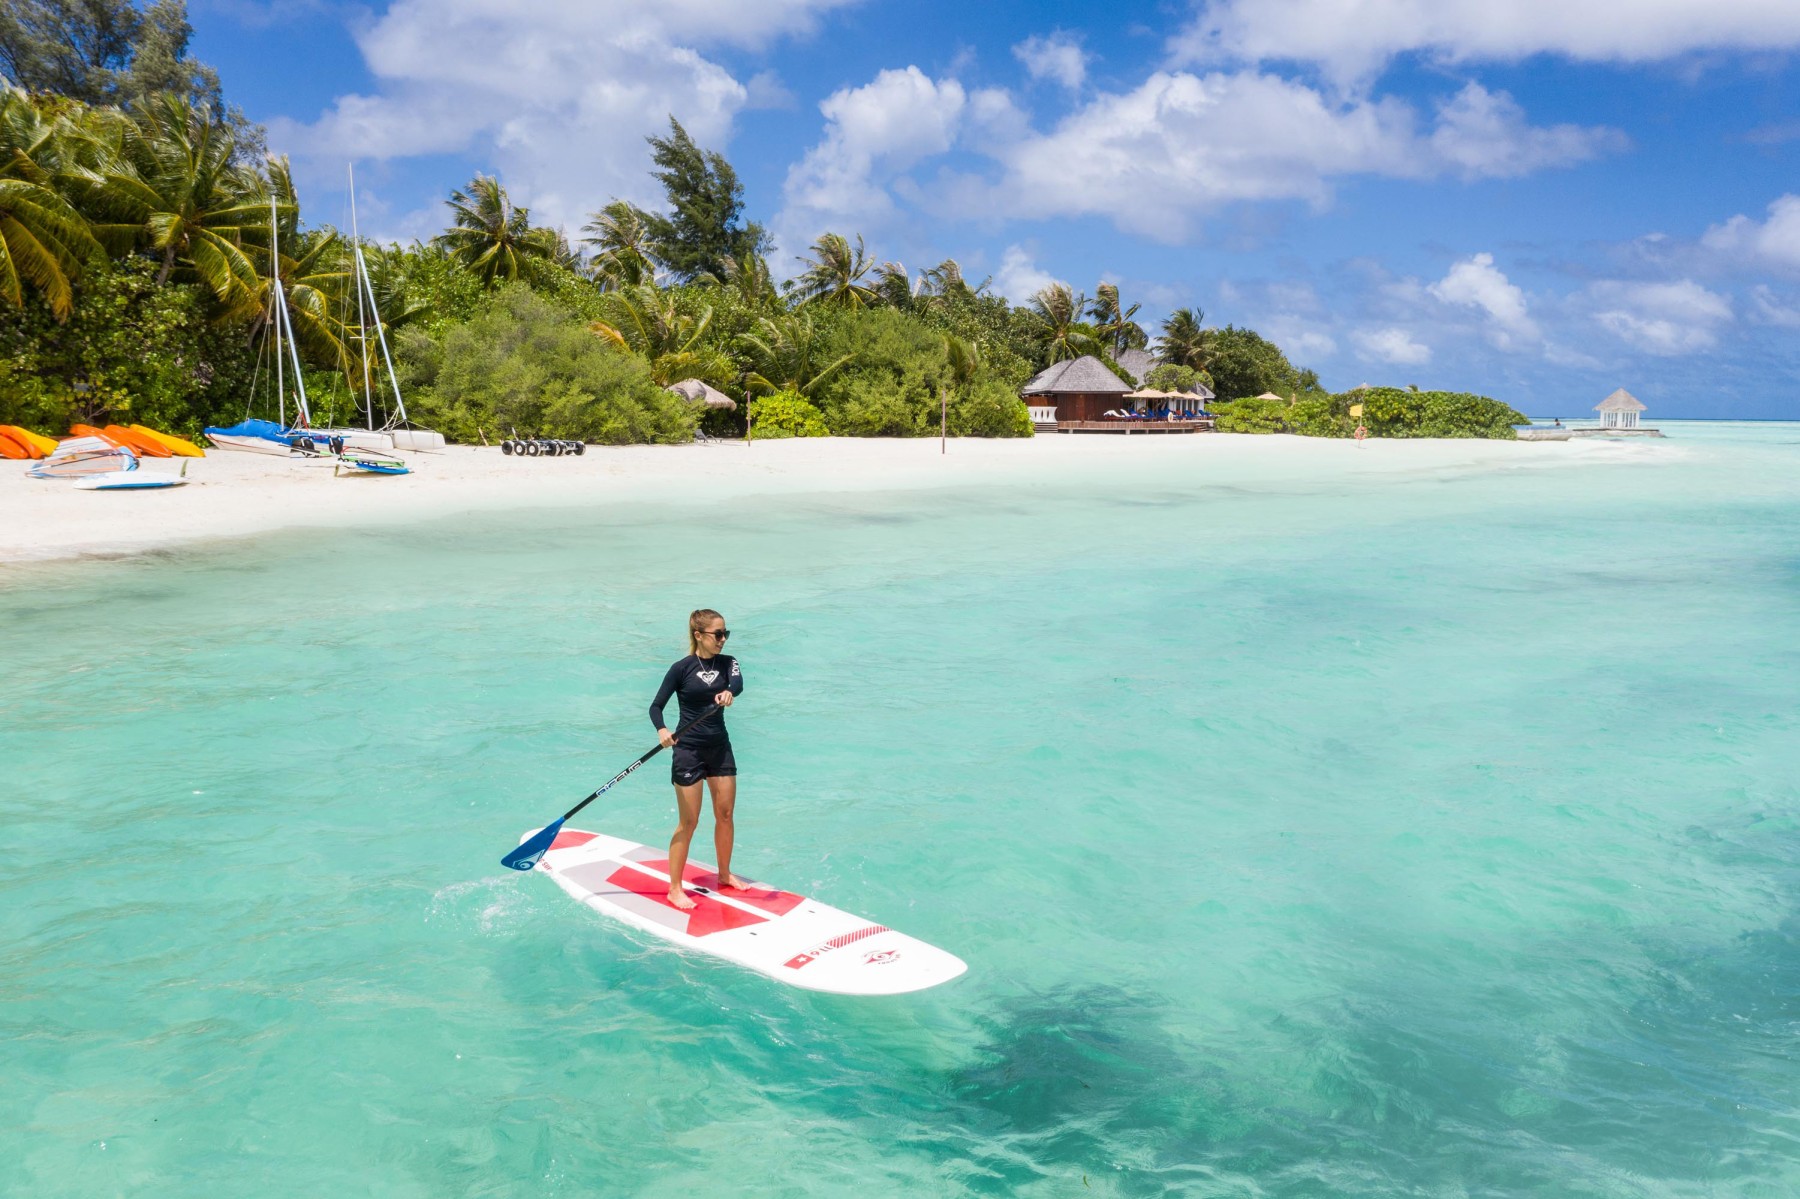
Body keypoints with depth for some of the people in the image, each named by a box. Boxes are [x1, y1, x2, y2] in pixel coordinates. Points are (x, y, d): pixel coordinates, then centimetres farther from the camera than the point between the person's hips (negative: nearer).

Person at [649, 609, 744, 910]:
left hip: (720, 747, 4)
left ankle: (724, 874, 30)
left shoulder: (727, 662, 1)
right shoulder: (682, 668, -9)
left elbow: (738, 683, -21)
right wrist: (662, 730, -29)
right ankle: (675, 888, 7)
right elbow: (656, 706, -9)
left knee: (725, 814, 11)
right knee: (688, 822, -2)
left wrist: (729, 691, -45)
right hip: (688, 749, -4)